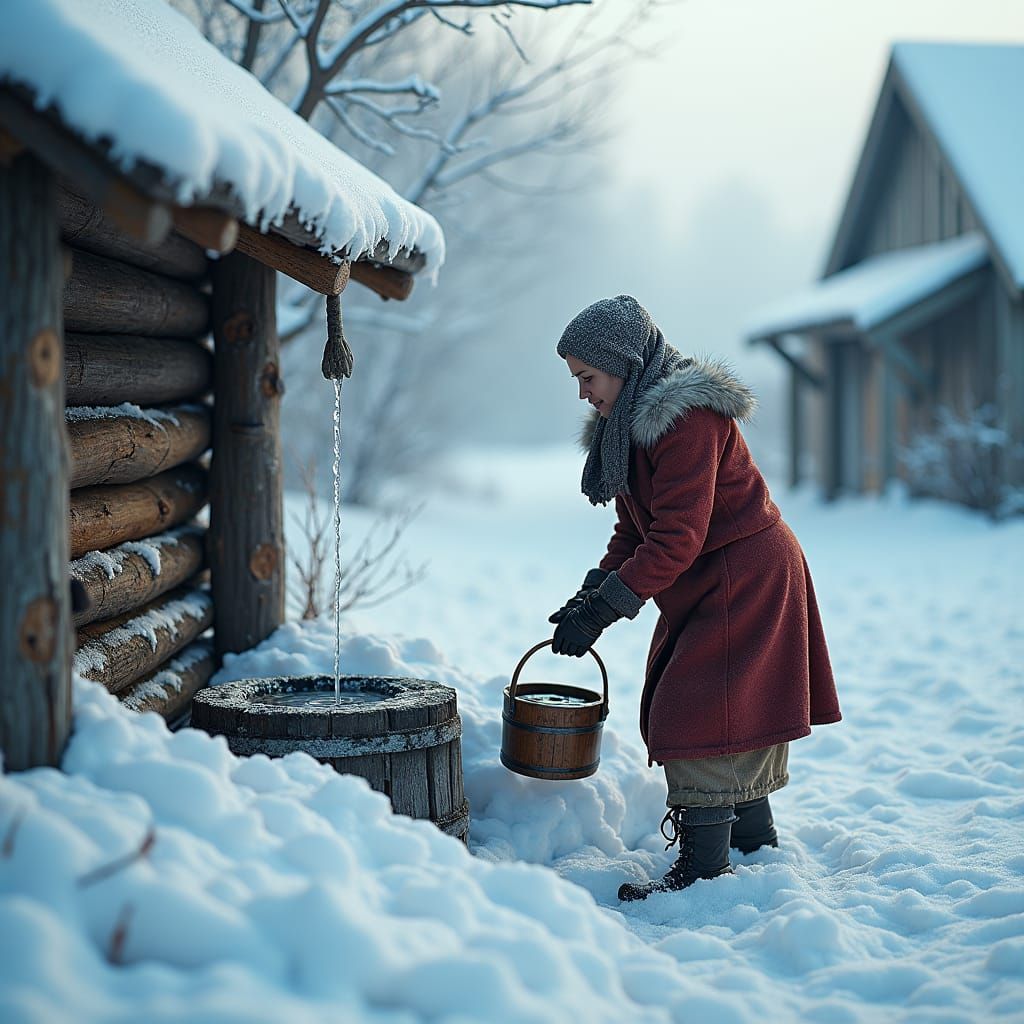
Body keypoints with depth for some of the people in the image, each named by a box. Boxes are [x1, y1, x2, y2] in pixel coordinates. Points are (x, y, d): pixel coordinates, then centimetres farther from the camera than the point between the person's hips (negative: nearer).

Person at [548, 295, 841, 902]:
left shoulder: (687, 416, -22)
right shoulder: (631, 421, 10)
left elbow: (677, 537, -27)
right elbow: (636, 530, 10)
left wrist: (602, 609, -27)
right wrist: (593, 592, -4)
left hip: (743, 577, -10)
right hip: (706, 585, 10)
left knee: (697, 716, -11)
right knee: (736, 716, 17)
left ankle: (705, 870, -4)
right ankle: (756, 846, 31)